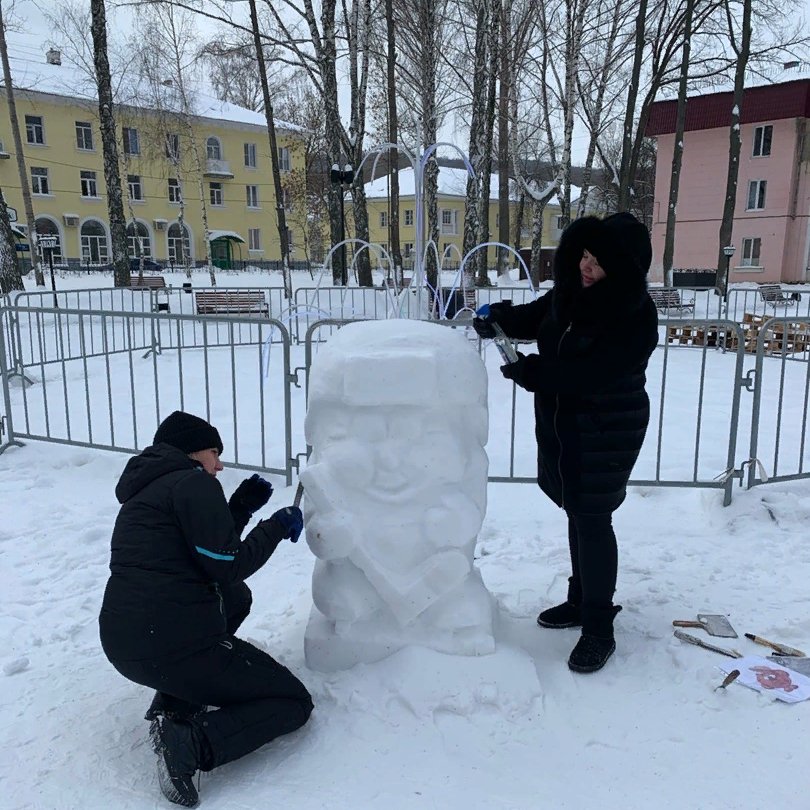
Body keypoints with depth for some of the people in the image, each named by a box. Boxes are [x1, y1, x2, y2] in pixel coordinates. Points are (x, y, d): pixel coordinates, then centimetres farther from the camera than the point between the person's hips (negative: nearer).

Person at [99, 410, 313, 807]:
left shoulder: (147, 491, 22)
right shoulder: (192, 483, -7)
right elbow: (227, 567, -11)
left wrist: (241, 508, 18)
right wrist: (277, 527, 2)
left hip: (121, 645, 9)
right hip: (175, 648, -9)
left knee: (235, 597, 31)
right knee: (295, 701, 7)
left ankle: (174, 704, 12)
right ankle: (192, 742, -17)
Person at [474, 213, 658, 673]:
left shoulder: (635, 315, -22)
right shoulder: (572, 288, 0)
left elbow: (590, 373, -30)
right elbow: (535, 317, 13)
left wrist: (528, 370, -29)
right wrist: (500, 319, -7)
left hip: (607, 431, -8)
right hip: (562, 423, 8)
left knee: (592, 520, -4)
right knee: (578, 514, 18)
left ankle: (599, 629, 11)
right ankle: (583, 600, 35)